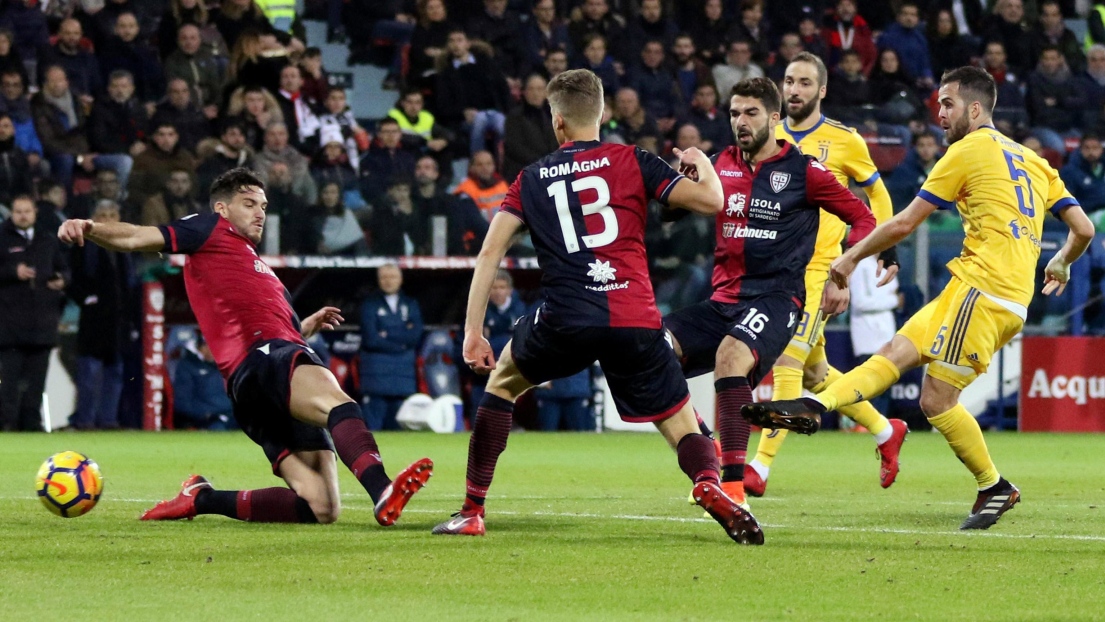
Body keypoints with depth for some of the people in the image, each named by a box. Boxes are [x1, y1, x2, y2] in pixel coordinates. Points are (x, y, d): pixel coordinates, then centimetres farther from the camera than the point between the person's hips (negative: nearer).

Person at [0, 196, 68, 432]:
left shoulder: (48, 240, 17)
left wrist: (61, 279, 3)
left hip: (42, 320, 5)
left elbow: (62, 268, 25)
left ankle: (32, 421, 7)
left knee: (37, 374, 4)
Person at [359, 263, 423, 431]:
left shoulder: (411, 305, 16)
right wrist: (401, 343, -5)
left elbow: (415, 335, 1)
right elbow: (371, 339, -6)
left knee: (397, 428, 2)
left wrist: (387, 334, -6)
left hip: (403, 378, 3)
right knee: (372, 425, -10)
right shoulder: (370, 305, 7)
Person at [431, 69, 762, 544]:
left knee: (503, 380, 27)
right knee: (681, 425, 10)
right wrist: (702, 164, 26)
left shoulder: (531, 179, 14)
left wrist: (473, 332, 8)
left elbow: (490, 251, 7)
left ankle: (472, 512, 23)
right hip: (635, 322, -1)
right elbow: (711, 201, 2)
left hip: (565, 323, 1)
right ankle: (709, 484, -26)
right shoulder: (631, 161, 8)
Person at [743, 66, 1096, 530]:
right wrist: (1061, 264, 39)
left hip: (982, 287, -8)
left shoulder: (969, 150, -2)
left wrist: (853, 257, 12)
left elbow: (905, 223, 0)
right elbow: (1083, 228, 17)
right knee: (896, 353, 4)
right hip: (1013, 302, 8)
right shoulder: (1032, 161, 20)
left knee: (937, 400, -10)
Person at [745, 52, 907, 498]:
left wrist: (885, 252, 6)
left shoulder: (843, 141, -2)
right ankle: (885, 432, 33)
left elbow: (878, 196, 9)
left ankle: (760, 467, -18)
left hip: (817, 270, -6)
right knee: (813, 370, 13)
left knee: (787, 364, -16)